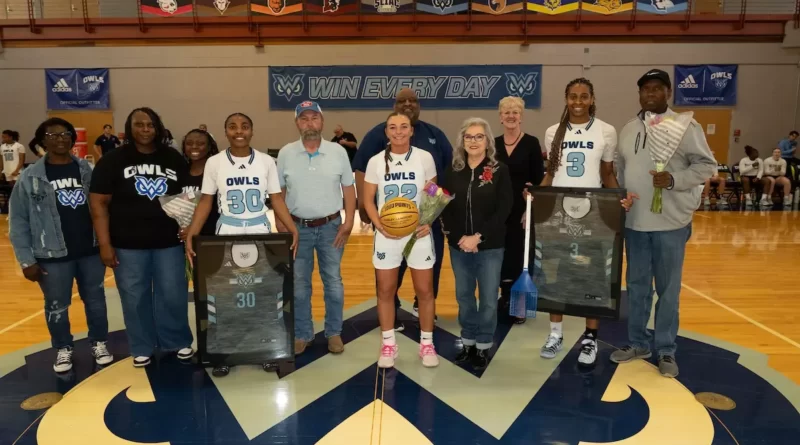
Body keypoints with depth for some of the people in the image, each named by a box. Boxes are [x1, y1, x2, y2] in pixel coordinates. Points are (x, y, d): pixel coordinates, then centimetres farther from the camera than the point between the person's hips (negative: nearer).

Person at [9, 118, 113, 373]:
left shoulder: (87, 170, 1)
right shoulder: (30, 178, -4)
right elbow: (19, 222, -2)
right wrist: (26, 260, -5)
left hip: (91, 251, 1)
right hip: (53, 256, -1)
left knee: (95, 301, 14)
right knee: (57, 307, 12)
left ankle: (99, 343, 32)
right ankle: (63, 349, 32)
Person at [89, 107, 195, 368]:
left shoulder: (174, 159, 5)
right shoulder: (112, 161, -2)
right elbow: (99, 203, -4)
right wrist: (104, 244, -9)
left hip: (169, 242, 2)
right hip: (128, 244, -1)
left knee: (174, 296, 7)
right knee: (135, 299, 9)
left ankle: (179, 342, 26)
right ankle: (142, 349, 25)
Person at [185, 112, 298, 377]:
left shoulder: (266, 161, 0)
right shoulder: (214, 163, -1)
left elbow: (277, 200, 0)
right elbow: (205, 202, 1)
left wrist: (293, 230, -11)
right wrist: (190, 235, -8)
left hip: (260, 235, 0)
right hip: (227, 235, 0)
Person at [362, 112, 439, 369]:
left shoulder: (425, 158, -1)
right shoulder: (376, 161, 0)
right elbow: (368, 199, 2)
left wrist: (429, 222, -12)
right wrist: (378, 224, -14)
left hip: (419, 233, 0)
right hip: (387, 234, 1)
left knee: (425, 290, 5)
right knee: (385, 290, 7)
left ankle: (427, 344, 21)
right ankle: (388, 344, 22)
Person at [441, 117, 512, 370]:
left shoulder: (500, 171, -2)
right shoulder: (453, 172, 5)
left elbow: (504, 210, -9)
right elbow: (445, 208, 2)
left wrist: (478, 236, -16)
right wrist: (459, 237, -12)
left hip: (490, 247, -2)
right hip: (459, 246, 3)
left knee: (488, 299, 5)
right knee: (464, 296, 12)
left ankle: (483, 347, 21)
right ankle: (468, 343, 28)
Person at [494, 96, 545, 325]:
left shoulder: (531, 143, -3)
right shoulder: (493, 144, 7)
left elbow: (539, 179, -5)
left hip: (523, 209, -3)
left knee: (520, 255, 3)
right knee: (501, 254, 9)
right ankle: (505, 298, 25)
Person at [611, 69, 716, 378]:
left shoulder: (685, 126, -5)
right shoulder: (628, 130, 10)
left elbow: (706, 165, -7)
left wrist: (674, 179, -23)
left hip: (671, 223, -4)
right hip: (634, 222, 5)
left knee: (668, 290, 5)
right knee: (637, 286, 13)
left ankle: (666, 351, 18)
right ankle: (638, 343, 27)